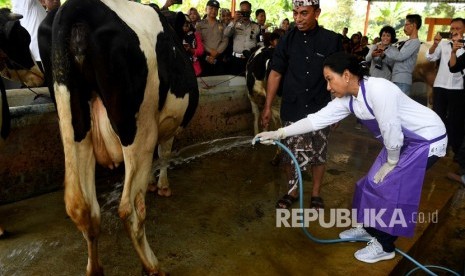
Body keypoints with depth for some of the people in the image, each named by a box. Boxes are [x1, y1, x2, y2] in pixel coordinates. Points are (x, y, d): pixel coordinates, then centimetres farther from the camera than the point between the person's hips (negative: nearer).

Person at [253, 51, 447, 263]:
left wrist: (391, 162, -12)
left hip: (427, 139, -8)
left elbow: (391, 129, -28)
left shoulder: (377, 89, -33)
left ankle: (385, 246, 12)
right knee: (374, 181, 11)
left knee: (390, 186, -7)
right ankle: (368, 228, 33)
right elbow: (318, 119, -8)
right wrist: (278, 134, -11)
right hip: (404, 141, 8)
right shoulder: (347, 99, -6)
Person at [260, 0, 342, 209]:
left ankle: (315, 194, 31)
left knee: (318, 154, 10)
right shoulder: (287, 40, -1)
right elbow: (275, 74, 2)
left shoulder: (332, 40, -4)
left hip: (320, 110, 0)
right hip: (292, 110, 1)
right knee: (290, 154, 7)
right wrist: (267, 107, 1)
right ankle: (292, 191, 29)